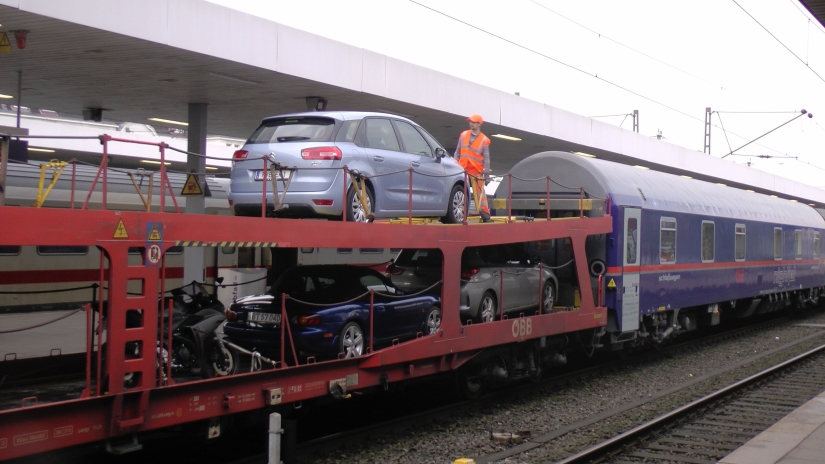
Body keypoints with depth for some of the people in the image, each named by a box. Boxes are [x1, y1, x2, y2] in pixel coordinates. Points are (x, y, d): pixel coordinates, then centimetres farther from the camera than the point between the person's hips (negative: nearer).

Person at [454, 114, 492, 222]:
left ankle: (485, 214, 1)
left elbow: (486, 158, -1)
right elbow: (457, 151, 14)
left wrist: (487, 174, -4)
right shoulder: (463, 135, 9)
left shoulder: (484, 140, -1)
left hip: (476, 171, -3)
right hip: (462, 169, 3)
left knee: (480, 192, -2)